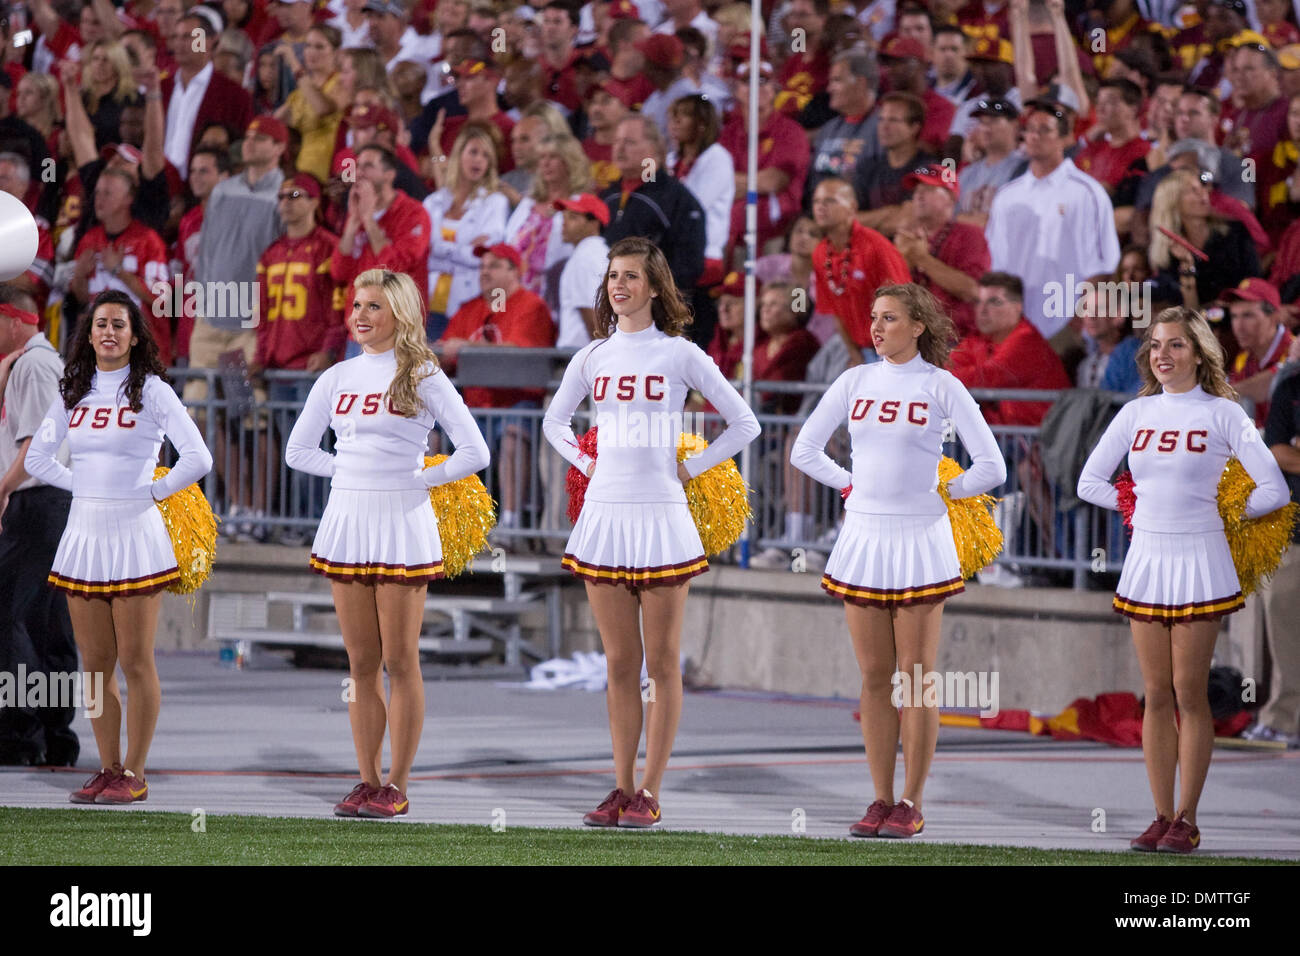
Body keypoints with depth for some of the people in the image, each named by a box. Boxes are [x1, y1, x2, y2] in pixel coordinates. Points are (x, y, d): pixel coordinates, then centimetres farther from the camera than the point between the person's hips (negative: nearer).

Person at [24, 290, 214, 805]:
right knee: (95, 664, 7)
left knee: (135, 662, -2)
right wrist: (88, 486, 9)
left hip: (134, 534, -5)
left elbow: (198, 458, -11)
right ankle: (108, 768, 15)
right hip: (84, 532, 5)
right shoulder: (73, 392, 9)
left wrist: (155, 492, -4)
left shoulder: (151, 391, -5)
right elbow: (38, 458, 17)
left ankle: (134, 773, 4)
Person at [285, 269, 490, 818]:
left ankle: (396, 786, 1)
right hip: (346, 522, 5)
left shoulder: (422, 377, -2)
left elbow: (473, 453, -5)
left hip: (401, 525, -5)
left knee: (399, 661, -2)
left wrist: (420, 479, -4)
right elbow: (298, 450, 17)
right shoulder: (337, 378, 11)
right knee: (362, 664, 7)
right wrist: (349, 471, 7)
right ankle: (367, 782, 11)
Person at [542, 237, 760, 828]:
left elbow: (743, 424, 2)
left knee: (662, 662, 0)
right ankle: (621, 789, 9)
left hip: (660, 515, -4)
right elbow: (555, 421, 25)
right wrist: (584, 463, 11)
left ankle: (649, 794, 2)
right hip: (604, 513, 4)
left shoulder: (679, 354, -2)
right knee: (620, 663, 6)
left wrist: (691, 468, 0)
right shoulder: (593, 357, 9)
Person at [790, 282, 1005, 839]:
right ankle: (881, 801, 10)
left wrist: (941, 493, 3)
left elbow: (990, 468, -5)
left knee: (915, 676, -1)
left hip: (919, 539, -4)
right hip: (863, 537, 4)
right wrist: (852, 486, 9)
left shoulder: (941, 387, -3)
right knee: (874, 677, 6)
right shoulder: (855, 382, 7)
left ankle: (911, 805, 2)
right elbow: (804, 451, 14)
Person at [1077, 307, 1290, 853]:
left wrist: (1220, 512, 3)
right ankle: (1162, 817, 8)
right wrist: (1141, 505, 8)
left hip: (1198, 562, -4)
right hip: (1145, 559, 4)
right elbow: (1089, 482, 14)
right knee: (1157, 695, 5)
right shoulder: (1136, 414, 8)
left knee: (1190, 694, -3)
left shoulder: (1222, 414, -3)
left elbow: (1273, 491, -6)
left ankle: (1187, 820, 1)